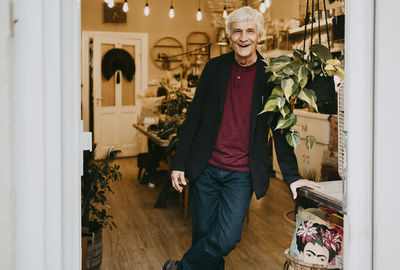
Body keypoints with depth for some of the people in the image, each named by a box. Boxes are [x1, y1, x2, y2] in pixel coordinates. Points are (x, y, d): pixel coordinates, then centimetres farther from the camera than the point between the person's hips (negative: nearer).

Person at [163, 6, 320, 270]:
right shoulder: (215, 67, 4)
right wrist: (179, 163, 2)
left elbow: (280, 129, 4)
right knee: (203, 236, 8)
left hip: (242, 175, -1)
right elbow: (194, 117, 6)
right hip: (205, 169, 2)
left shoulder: (269, 77, -1)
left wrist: (292, 176, 2)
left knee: (226, 239, -9)